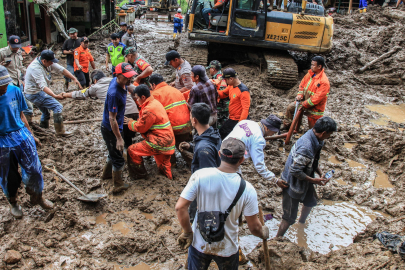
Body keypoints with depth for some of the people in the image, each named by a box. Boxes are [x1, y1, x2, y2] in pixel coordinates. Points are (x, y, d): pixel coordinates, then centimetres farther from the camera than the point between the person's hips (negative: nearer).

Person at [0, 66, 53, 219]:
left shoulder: (15, 91, -5)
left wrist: (31, 135, 11)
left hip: (22, 136, 3)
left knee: (34, 169, 5)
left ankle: (37, 197, 30)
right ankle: (13, 203, 38)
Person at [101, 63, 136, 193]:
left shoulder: (117, 81, -6)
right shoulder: (114, 93, -33)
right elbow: (112, 119, -29)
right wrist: (119, 138, -24)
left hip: (117, 125, 9)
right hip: (110, 129, -9)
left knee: (114, 152, 28)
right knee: (118, 158, 6)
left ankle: (106, 173, 51)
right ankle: (118, 185, 23)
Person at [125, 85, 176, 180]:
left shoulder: (149, 110, -21)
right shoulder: (155, 102, 10)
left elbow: (140, 128, -11)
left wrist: (130, 122, 6)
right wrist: (133, 121, 8)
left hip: (160, 142, -10)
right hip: (167, 141, 10)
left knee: (132, 151, -3)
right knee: (163, 164, 27)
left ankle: (139, 175, 10)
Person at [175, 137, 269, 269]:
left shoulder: (200, 175, -21)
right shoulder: (247, 189, -21)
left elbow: (180, 207, -20)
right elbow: (254, 227, -13)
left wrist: (187, 232, -5)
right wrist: (263, 233, 10)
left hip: (199, 244, 0)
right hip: (227, 249, 0)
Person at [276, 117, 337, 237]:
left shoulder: (316, 140, -6)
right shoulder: (306, 147, -36)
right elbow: (295, 171, -32)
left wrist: (321, 173, -5)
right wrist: (314, 180, -22)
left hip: (304, 181, 10)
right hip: (293, 183, -10)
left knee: (310, 202, 32)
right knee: (289, 217, 0)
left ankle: (301, 223, 59)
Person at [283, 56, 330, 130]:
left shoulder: (324, 82, -28)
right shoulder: (310, 73, -3)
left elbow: (317, 98, -28)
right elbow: (302, 84, 10)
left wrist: (304, 105, -22)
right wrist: (300, 95, -7)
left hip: (314, 107, -8)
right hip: (305, 101, 8)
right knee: (290, 107, 10)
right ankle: (286, 126, 25)